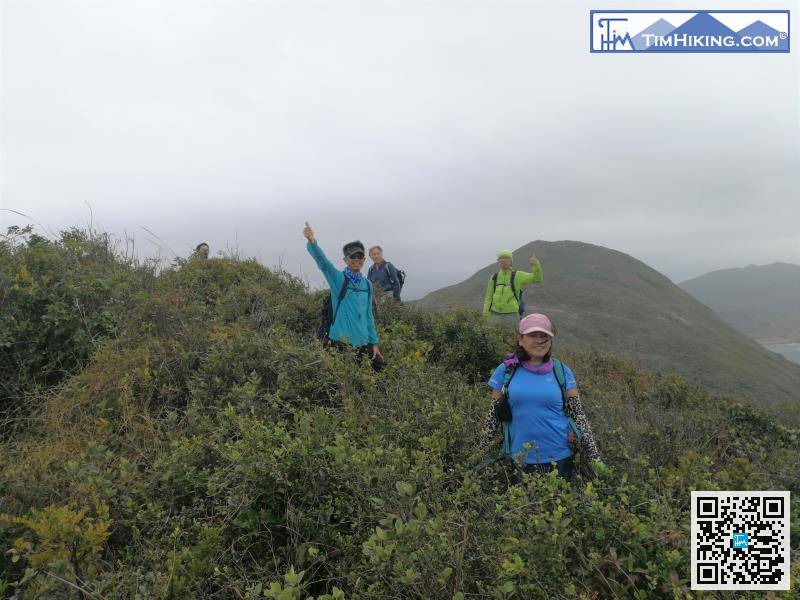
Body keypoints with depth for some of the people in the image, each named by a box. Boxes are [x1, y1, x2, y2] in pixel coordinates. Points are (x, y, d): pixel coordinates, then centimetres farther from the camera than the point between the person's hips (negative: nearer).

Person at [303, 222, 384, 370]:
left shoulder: (367, 284, 9)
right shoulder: (339, 279, -6)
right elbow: (322, 261, -24)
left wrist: (374, 343, 12)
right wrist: (312, 241, -42)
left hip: (363, 343, 5)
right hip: (342, 343, -5)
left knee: (378, 366, 7)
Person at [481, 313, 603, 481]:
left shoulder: (562, 371, 0)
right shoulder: (505, 371, -2)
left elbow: (578, 414, 2)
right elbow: (495, 416, 4)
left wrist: (595, 457, 0)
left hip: (560, 456, 1)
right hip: (520, 459, 0)